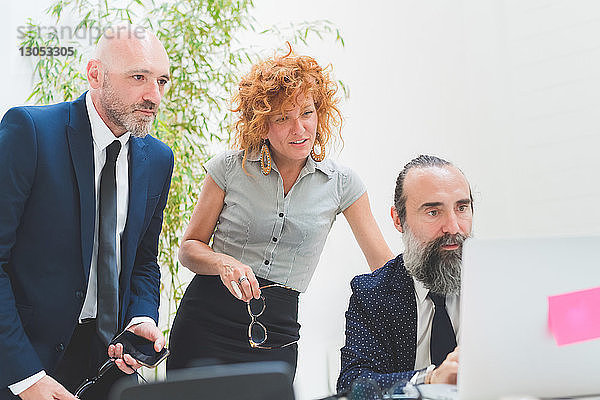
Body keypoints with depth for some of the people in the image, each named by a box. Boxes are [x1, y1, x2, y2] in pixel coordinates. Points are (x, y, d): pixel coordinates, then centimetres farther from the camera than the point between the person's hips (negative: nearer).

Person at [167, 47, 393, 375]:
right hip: (206, 323, 0)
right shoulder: (230, 168, -2)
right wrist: (223, 263, -18)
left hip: (276, 339, 1)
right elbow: (190, 247, 4)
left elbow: (385, 266, 3)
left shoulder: (341, 184, 0)